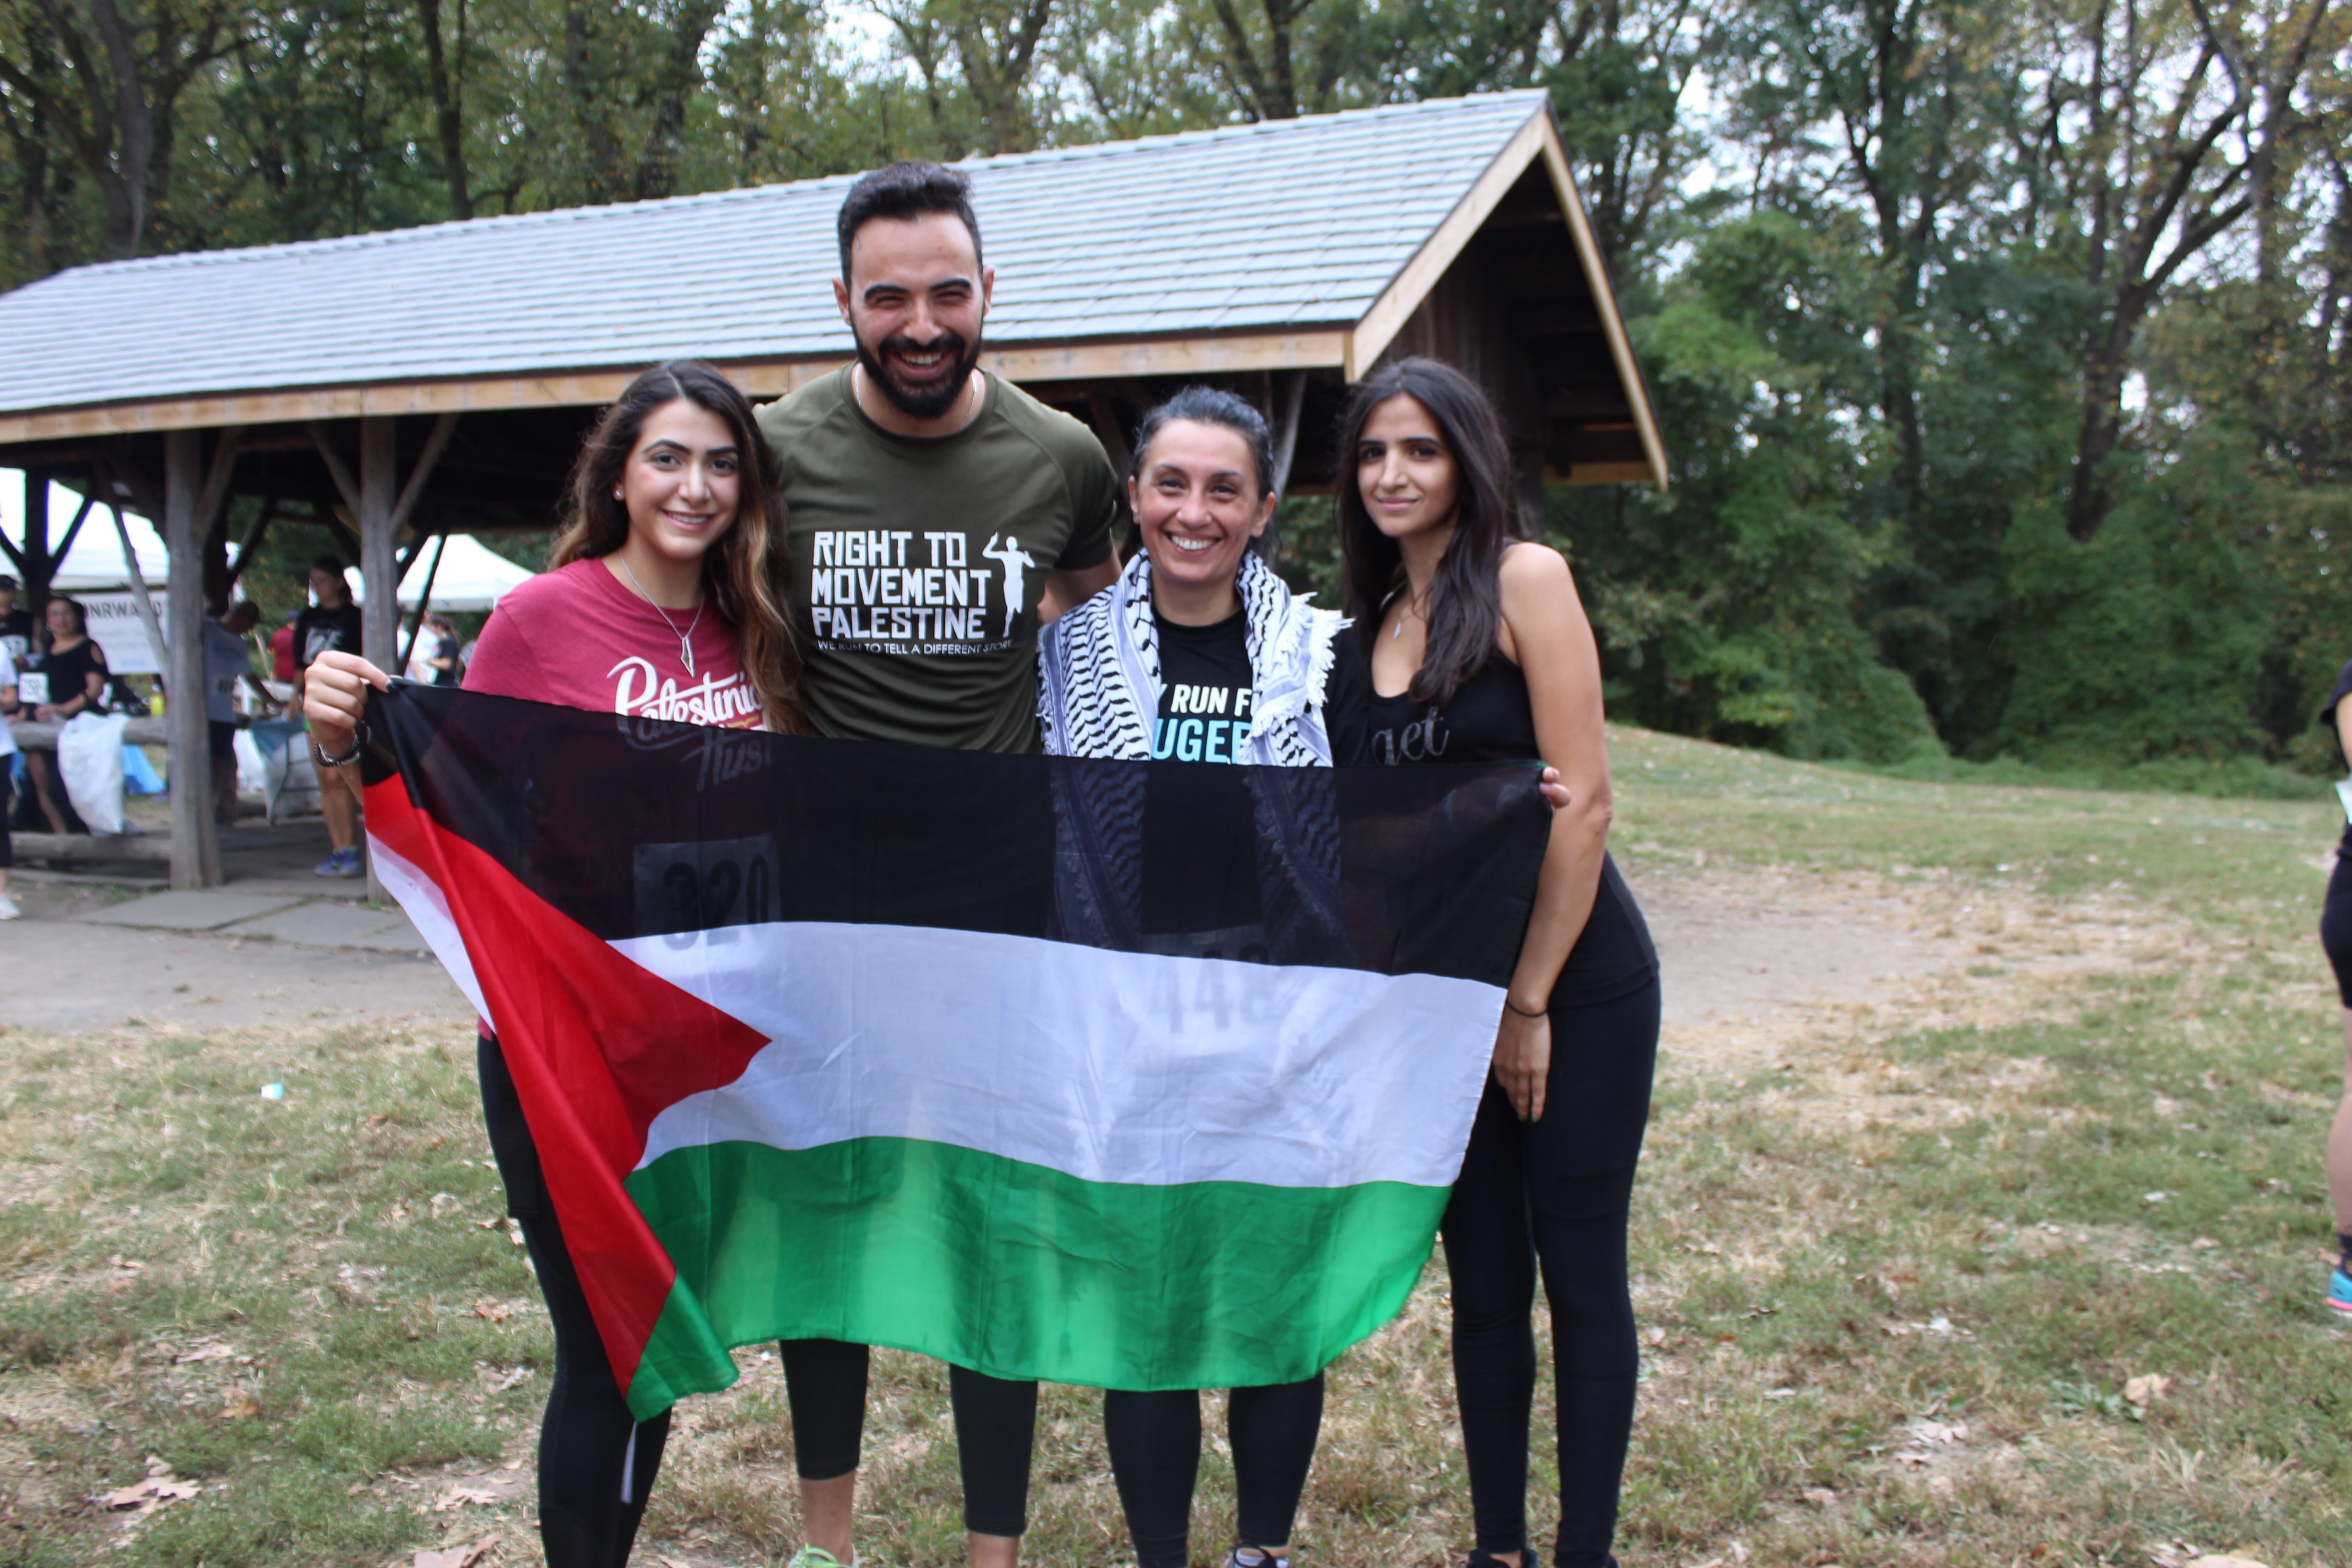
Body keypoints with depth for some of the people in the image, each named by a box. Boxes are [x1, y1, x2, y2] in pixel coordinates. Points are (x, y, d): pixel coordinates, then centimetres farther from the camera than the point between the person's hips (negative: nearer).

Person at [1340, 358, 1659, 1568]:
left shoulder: (1524, 579, -9)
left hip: (1575, 980, -5)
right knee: (1481, 1278, 12)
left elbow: (1583, 802, -14)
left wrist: (1531, 1001, -13)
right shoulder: (1374, 618, 9)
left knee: (1578, 1270, 5)